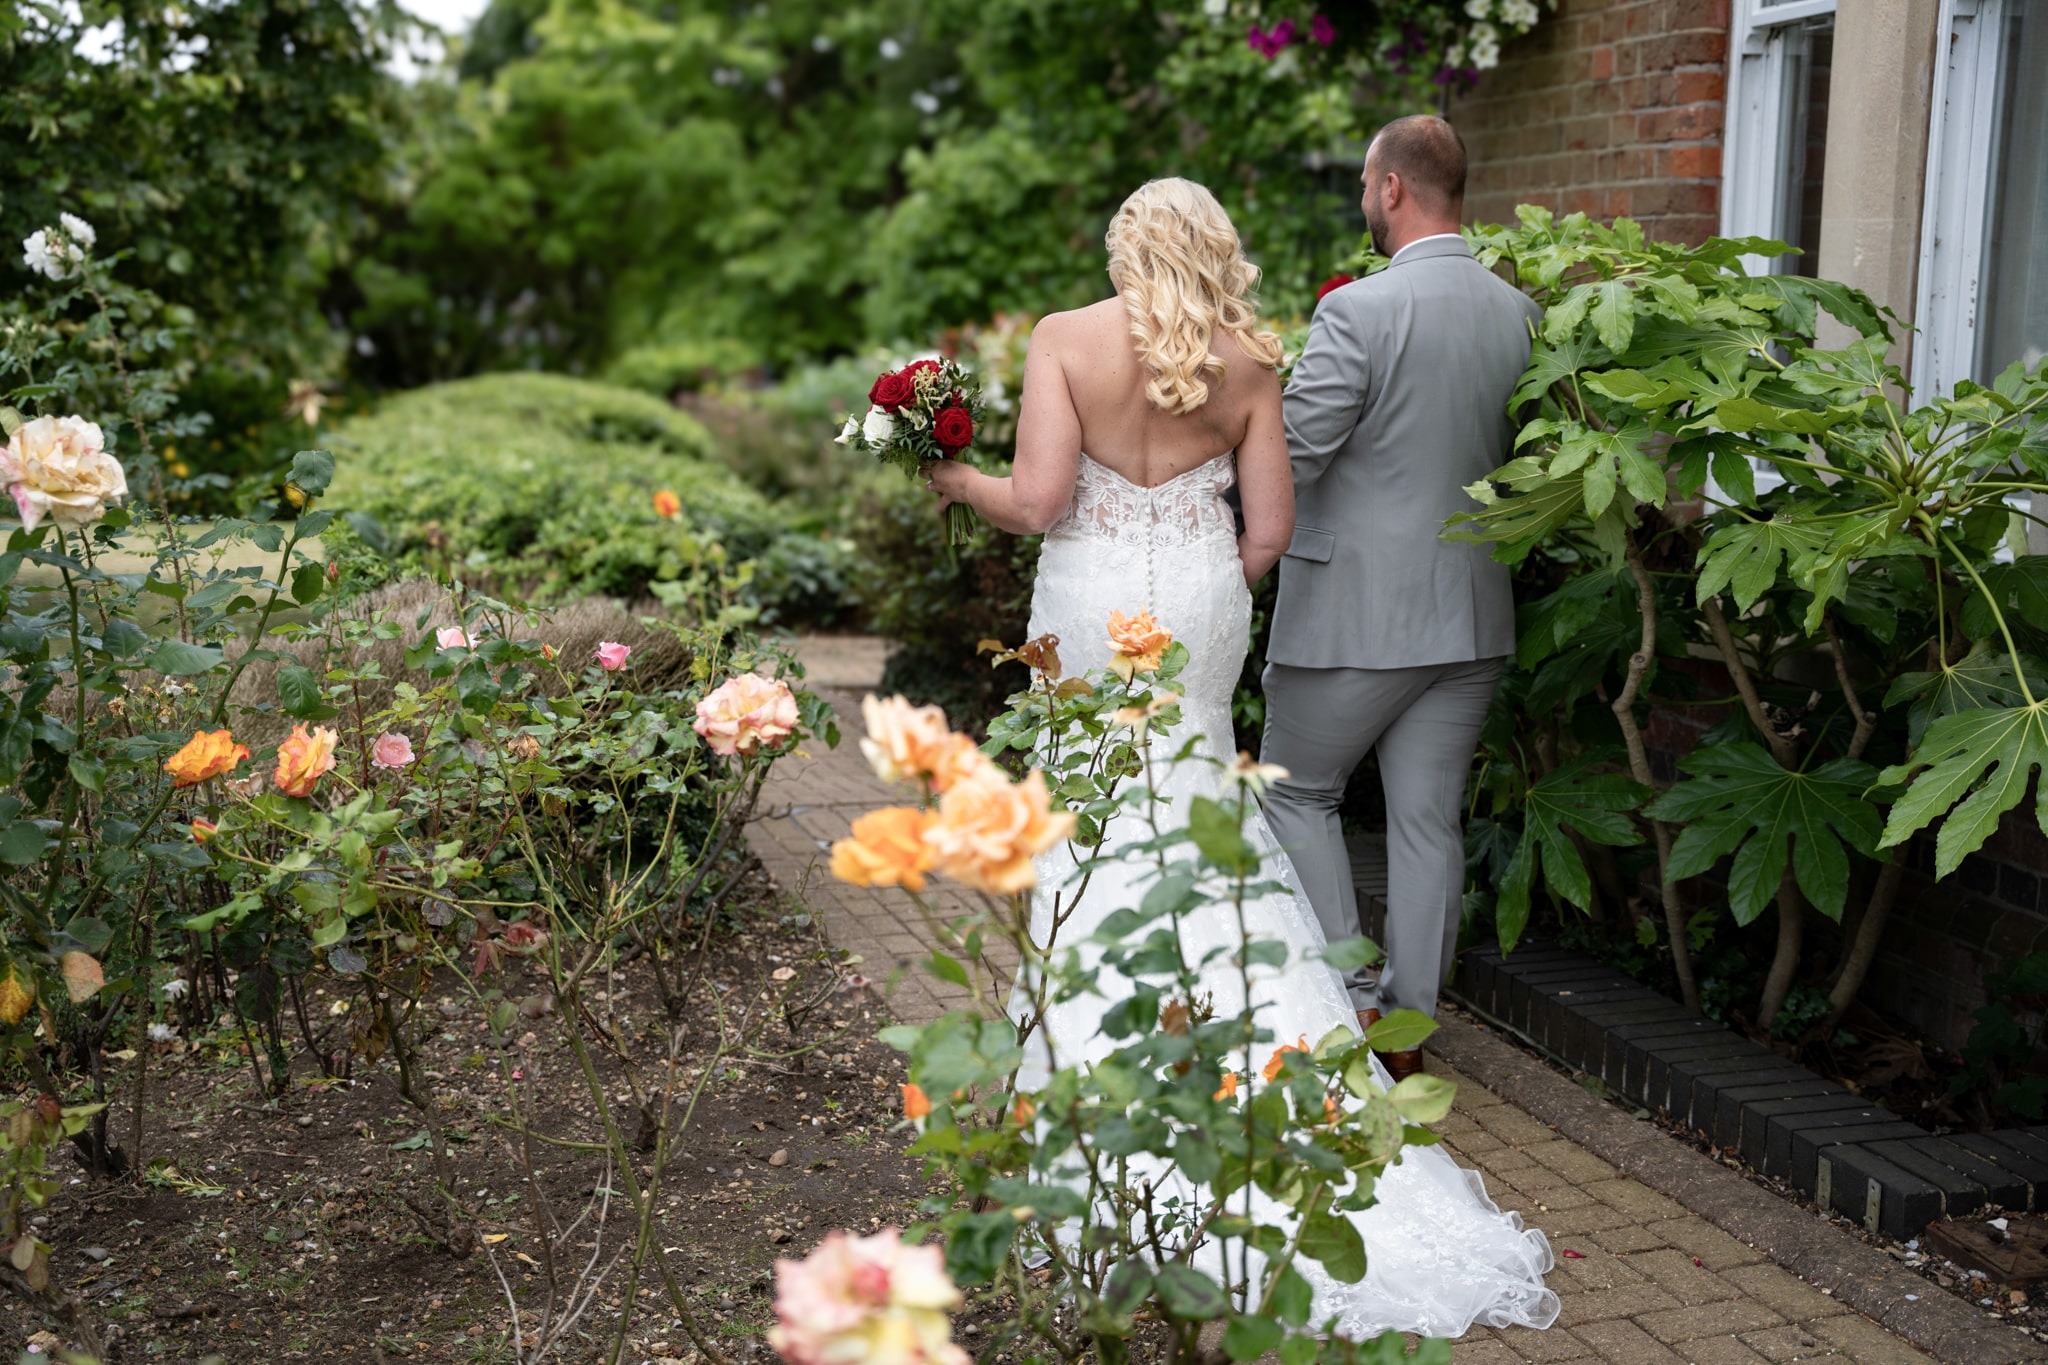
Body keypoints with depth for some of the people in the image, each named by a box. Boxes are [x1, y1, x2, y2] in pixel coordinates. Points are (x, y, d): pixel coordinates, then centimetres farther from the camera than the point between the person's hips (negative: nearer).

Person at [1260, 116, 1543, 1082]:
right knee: (1428, 819, 11)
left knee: (1297, 793, 13)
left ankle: (1352, 999, 10)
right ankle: (1408, 1029, 19)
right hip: (1471, 613, 6)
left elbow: (1287, 459, -16)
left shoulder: (1359, 312, -17)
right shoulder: (1523, 314, 4)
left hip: (1357, 611, -6)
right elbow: (1519, 453, 12)